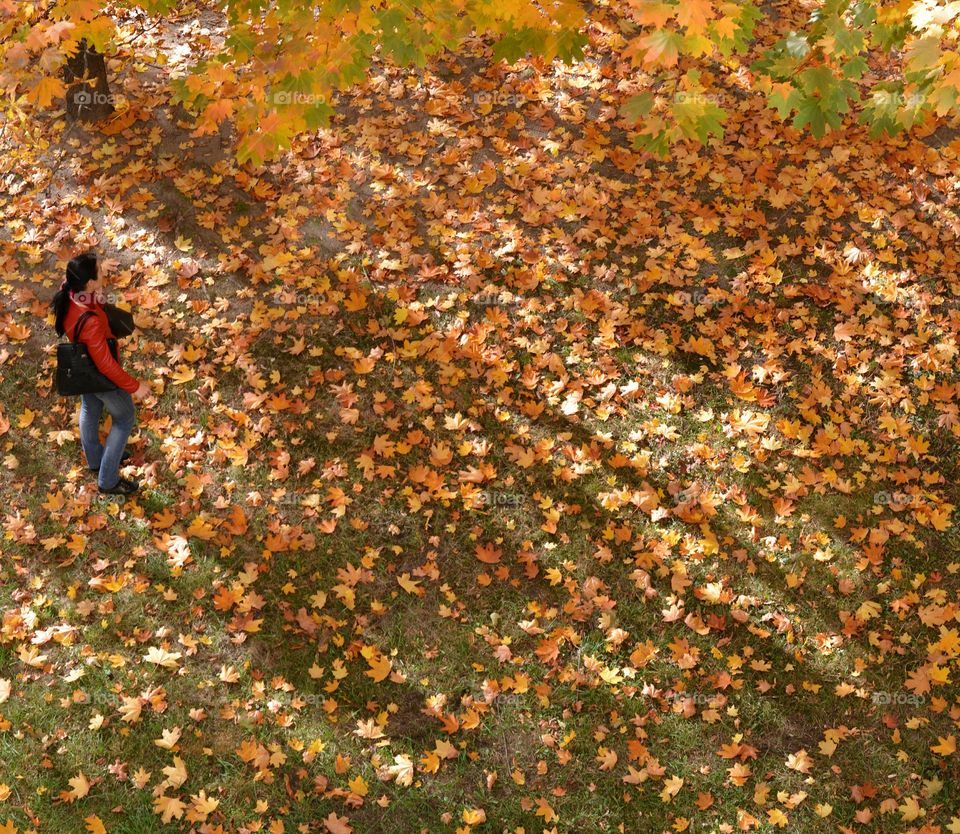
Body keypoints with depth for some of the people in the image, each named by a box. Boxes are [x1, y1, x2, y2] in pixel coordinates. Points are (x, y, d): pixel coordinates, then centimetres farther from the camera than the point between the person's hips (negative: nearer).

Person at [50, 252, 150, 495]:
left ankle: (95, 459, 58)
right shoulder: (90, 322, -43)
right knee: (125, 418, 16)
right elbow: (105, 365, -31)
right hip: (100, 375, -8)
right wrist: (134, 386, -21)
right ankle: (108, 480, 28)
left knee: (90, 410, 31)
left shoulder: (68, 295, -21)